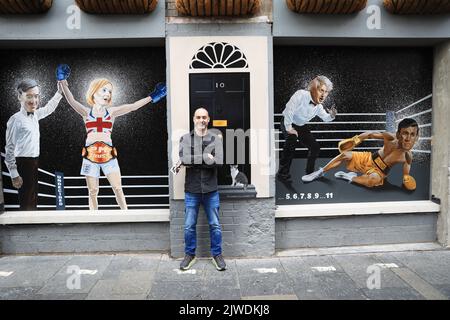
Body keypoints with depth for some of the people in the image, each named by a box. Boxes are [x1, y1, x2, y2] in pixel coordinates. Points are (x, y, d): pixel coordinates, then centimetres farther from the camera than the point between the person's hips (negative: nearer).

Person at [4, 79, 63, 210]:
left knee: (33, 198, 16)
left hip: (34, 162, 8)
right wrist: (14, 174, -17)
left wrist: (60, 90, 21)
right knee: (26, 200, -3)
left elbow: (49, 108, 28)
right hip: (24, 163, -8)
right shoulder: (16, 119, -15)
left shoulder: (35, 115, 7)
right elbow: (9, 148, -15)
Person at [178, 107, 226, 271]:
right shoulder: (185, 138, 2)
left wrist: (193, 161, -14)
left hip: (211, 190, 0)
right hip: (191, 190, 0)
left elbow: (218, 161, -14)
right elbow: (184, 159, -15)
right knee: (189, 226, 10)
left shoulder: (216, 138, 0)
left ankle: (217, 254, 26)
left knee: (215, 225, 9)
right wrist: (206, 158, -15)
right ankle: (190, 254, 28)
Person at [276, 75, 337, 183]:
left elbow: (325, 118, 9)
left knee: (315, 147, 3)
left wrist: (331, 116, -14)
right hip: (288, 123, -7)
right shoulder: (301, 95, -29)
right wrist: (289, 128, -31)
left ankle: (309, 171, 26)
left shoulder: (319, 106, -6)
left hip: (301, 126, 7)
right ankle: (283, 173, -23)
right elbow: (289, 110, -35)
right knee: (292, 140, -33)